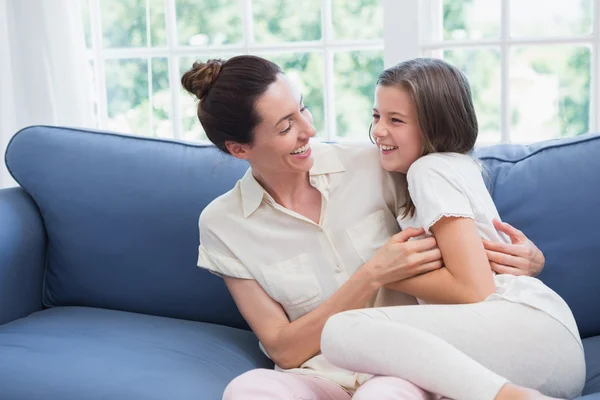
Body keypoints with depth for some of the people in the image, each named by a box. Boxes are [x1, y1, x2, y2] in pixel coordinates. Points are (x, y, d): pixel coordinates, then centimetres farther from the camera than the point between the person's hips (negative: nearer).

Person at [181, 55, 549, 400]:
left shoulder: (371, 165, 0)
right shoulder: (223, 224, 0)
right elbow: (283, 350, -3)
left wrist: (525, 257, -11)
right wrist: (374, 276, -15)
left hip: (403, 368, 0)